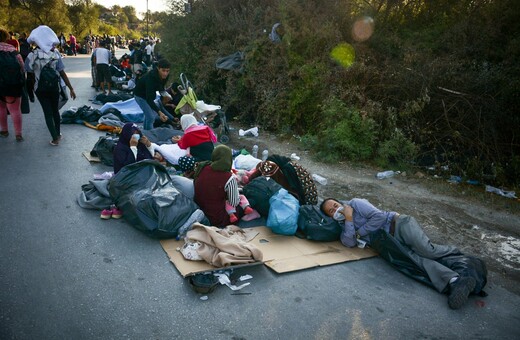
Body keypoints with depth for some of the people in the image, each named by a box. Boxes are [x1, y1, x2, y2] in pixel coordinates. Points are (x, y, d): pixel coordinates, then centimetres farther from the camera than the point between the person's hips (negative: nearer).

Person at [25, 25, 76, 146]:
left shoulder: (32, 56, -12)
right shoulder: (55, 53, -10)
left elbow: (30, 75, -6)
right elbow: (62, 73, -11)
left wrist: (32, 88, 10)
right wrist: (71, 88, -6)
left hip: (40, 88, -1)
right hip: (54, 87, 1)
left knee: (47, 112, 6)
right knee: (55, 110, 19)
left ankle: (55, 138, 5)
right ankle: (58, 134, 31)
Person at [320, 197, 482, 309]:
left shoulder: (355, 203, -1)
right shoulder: (344, 229, 14)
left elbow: (379, 216, -11)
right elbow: (350, 243, -8)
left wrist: (359, 232, -4)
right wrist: (349, 219, -11)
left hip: (398, 224, -4)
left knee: (427, 250, -25)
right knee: (418, 259, -21)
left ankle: (455, 253, 3)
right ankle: (455, 281, -34)